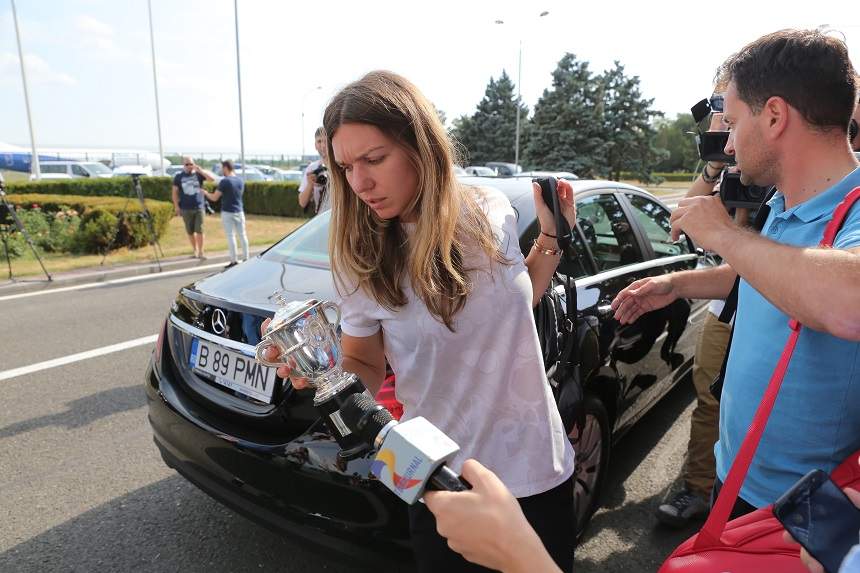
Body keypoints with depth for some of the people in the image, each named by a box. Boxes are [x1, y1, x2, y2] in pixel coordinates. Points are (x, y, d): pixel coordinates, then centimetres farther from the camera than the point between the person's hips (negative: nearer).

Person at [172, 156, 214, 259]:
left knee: (199, 230, -4)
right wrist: (176, 206, 1)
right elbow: (175, 192, 7)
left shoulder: (198, 174, 2)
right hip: (186, 209, 1)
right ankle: (195, 250, 20)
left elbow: (212, 178, -10)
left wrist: (200, 170, -18)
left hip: (199, 207, -1)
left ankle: (201, 252, 2)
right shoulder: (178, 177, 4)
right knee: (190, 231, 7)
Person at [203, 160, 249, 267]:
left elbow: (214, 198, -10)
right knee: (242, 235, 10)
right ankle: (245, 258, 14)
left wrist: (206, 193, 10)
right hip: (239, 211, 6)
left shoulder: (224, 181, -13)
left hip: (228, 213, -5)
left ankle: (234, 260, 0)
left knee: (230, 236, -1)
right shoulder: (240, 181, 5)